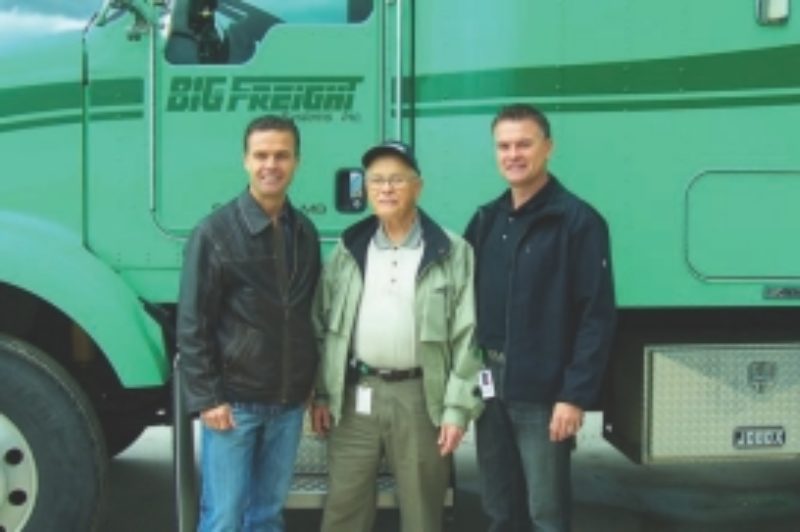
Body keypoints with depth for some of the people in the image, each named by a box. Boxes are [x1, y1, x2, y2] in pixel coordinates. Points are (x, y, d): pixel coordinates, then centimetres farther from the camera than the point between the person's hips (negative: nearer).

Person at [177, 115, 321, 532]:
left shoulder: (305, 233, 7)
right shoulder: (215, 232, -8)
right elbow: (192, 325, -8)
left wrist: (315, 384, 11)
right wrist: (207, 397, -12)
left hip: (288, 402, 5)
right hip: (234, 400, -4)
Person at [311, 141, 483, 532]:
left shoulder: (452, 252, -3)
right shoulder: (349, 250, 8)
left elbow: (466, 335, -5)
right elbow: (323, 325, 11)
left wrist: (457, 407, -10)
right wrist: (321, 393, 6)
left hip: (420, 396, -2)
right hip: (355, 395, 3)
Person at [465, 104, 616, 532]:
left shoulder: (579, 221, -8)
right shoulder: (486, 220, 11)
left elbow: (597, 316, -12)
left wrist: (575, 395, -17)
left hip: (543, 391, -6)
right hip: (490, 386, 6)